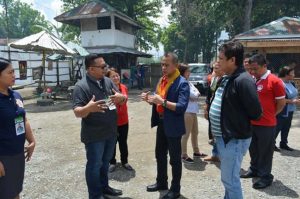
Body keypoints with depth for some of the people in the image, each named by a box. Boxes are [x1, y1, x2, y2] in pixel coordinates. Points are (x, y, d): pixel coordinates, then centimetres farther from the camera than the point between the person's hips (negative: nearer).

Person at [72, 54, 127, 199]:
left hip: (111, 132, 7)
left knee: (105, 162, 22)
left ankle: (104, 187, 42)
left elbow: (123, 99, 6)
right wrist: (89, 108, -43)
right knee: (94, 165, 9)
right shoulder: (81, 86, -17)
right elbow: (77, 112, -21)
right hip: (94, 135, -6)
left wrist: (121, 97, -18)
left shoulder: (108, 81, 2)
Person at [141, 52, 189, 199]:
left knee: (175, 159, 8)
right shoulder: (162, 80, 8)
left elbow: (182, 107, -26)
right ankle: (161, 182, 40)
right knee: (160, 155, 20)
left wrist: (163, 102, -33)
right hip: (161, 123, 8)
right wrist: (149, 98, -8)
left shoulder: (182, 83, -17)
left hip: (173, 126, -8)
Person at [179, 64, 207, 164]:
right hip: (187, 112, -10)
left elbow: (197, 94, 12)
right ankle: (184, 155, 11)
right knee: (186, 134, -1)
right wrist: (196, 92, 2)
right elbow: (194, 95, -18)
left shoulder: (188, 83, 12)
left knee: (195, 133, 19)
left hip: (193, 111, 10)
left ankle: (196, 152, 33)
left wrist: (196, 94, -8)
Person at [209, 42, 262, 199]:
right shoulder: (225, 79, 9)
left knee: (230, 180, 3)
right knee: (229, 178, 23)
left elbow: (255, 113, -20)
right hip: (222, 137, 9)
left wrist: (237, 119, -5)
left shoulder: (243, 80, -20)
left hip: (234, 139, -9)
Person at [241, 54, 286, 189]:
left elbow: (281, 103, -7)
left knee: (265, 151, 6)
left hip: (266, 125, -6)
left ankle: (265, 176, 21)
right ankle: (254, 170, 36)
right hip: (251, 123, 6)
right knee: (253, 149, 19)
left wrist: (269, 115, 2)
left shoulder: (274, 81, -12)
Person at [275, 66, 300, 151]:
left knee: (286, 128, 16)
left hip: (290, 111, 8)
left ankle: (284, 143, 29)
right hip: (281, 111, -8)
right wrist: (292, 101, -19)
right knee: (277, 128, 1)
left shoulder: (291, 83, 6)